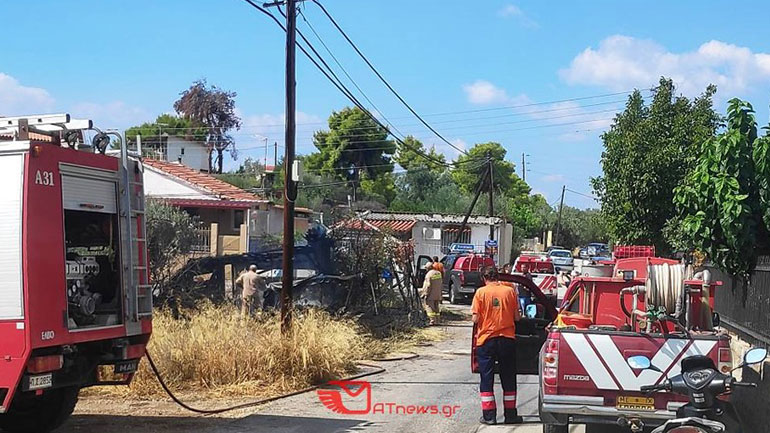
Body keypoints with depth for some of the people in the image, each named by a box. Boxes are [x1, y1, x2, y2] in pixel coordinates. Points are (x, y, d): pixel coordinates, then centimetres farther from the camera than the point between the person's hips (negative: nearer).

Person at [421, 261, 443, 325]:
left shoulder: (428, 275, -15)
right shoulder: (439, 273, 8)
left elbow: (428, 285, -18)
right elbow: (441, 282, 13)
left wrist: (426, 294, -14)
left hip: (431, 295, -7)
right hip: (438, 295, 7)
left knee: (430, 308, -2)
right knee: (436, 308, 13)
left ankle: (432, 321, -8)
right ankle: (437, 320, 15)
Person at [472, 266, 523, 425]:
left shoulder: (481, 292, -6)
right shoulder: (510, 291, -1)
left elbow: (476, 319, -10)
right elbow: (517, 317, 1)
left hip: (486, 339, -1)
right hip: (507, 339, 2)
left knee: (487, 378, 7)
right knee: (508, 378, 12)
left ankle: (489, 415, 6)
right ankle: (510, 414, 17)